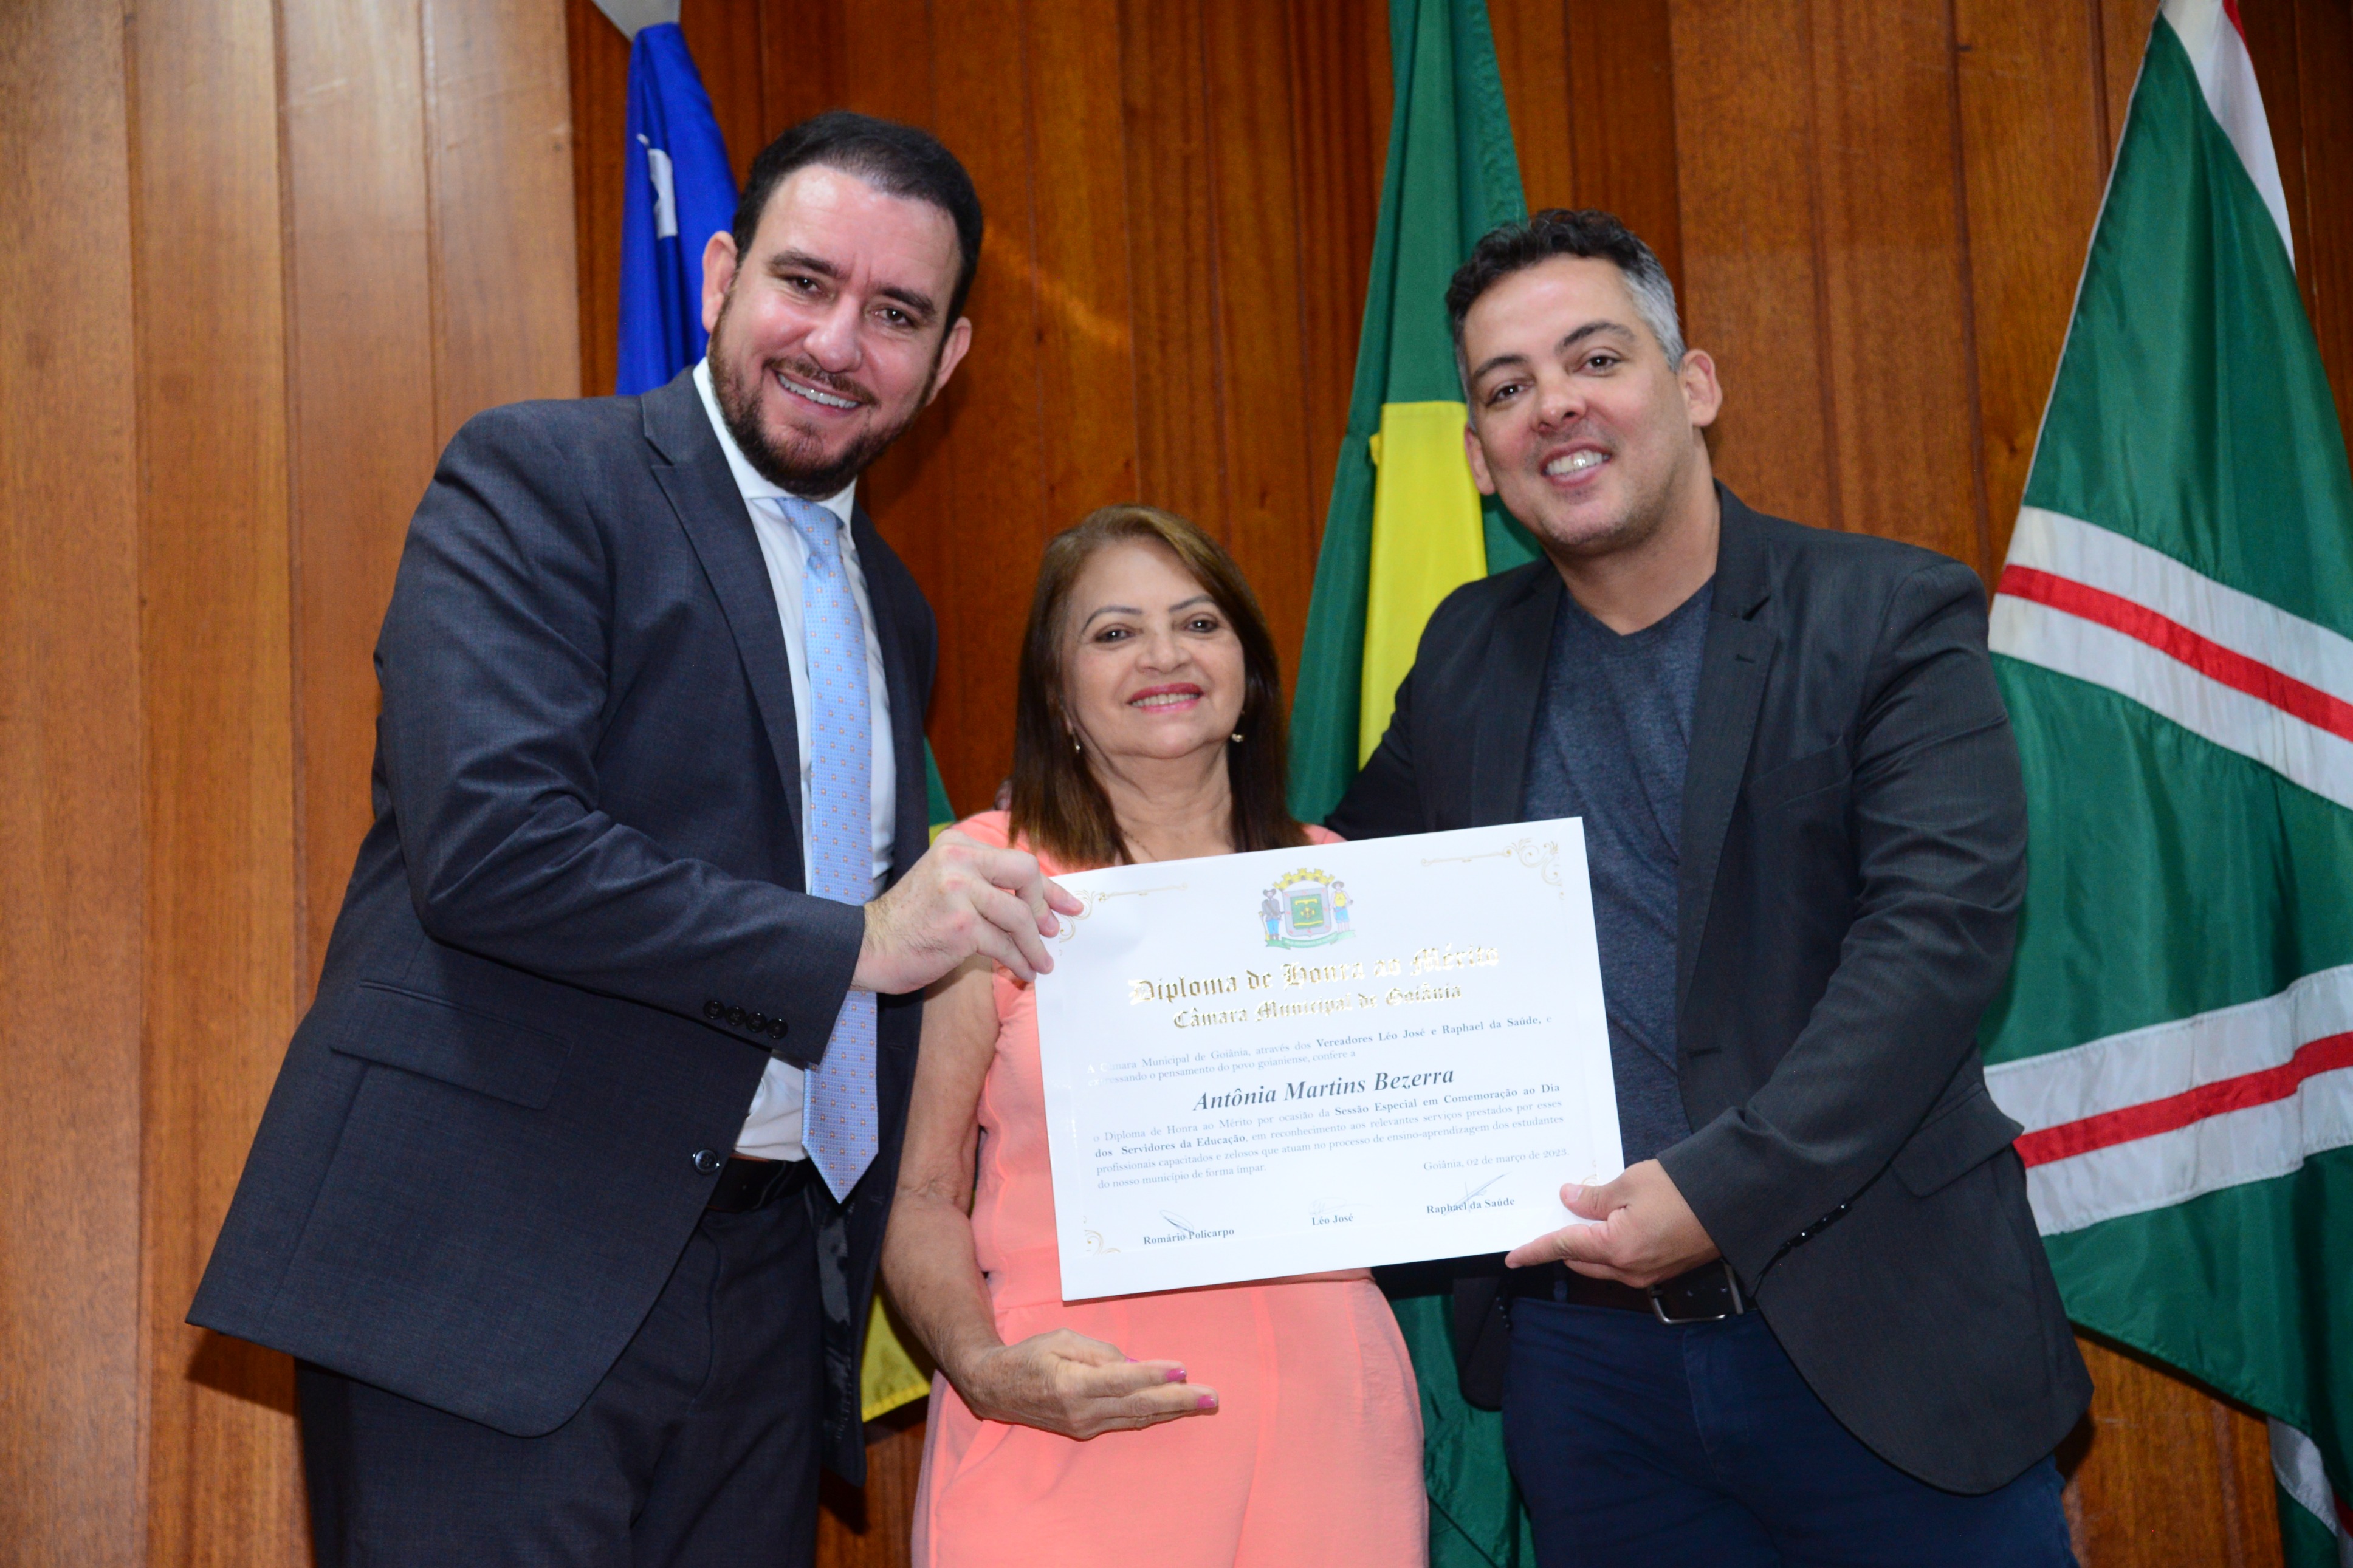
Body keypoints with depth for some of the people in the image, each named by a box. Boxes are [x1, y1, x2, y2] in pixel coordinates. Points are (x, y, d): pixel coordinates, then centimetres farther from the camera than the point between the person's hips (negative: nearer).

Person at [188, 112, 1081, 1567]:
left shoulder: (894, 610, 17)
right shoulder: (536, 478, -5)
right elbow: (487, 840, -19)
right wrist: (850, 944, -15)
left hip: (766, 1290, 7)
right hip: (495, 1281, -6)